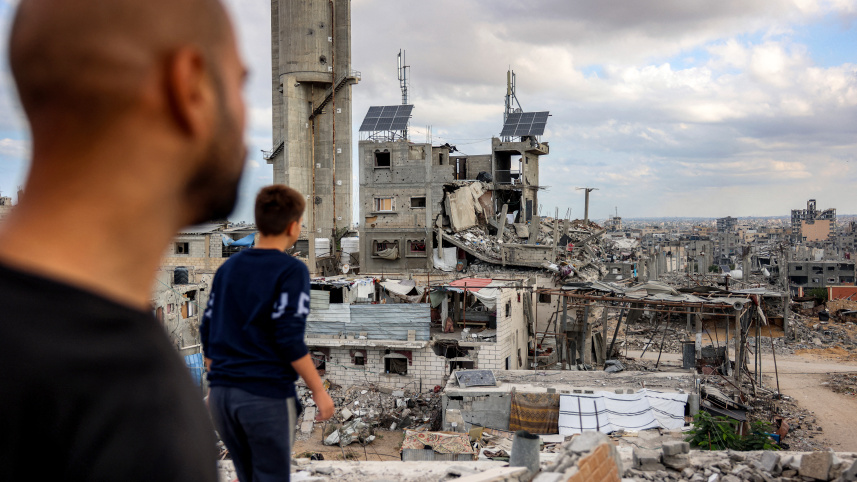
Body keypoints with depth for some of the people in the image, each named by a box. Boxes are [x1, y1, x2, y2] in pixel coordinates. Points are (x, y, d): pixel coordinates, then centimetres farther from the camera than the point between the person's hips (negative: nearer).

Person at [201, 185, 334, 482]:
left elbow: (208, 332, 12)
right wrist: (319, 391, -9)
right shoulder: (291, 271, -9)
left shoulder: (228, 268, 10)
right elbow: (289, 339, -16)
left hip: (222, 393, 6)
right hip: (266, 396, -6)